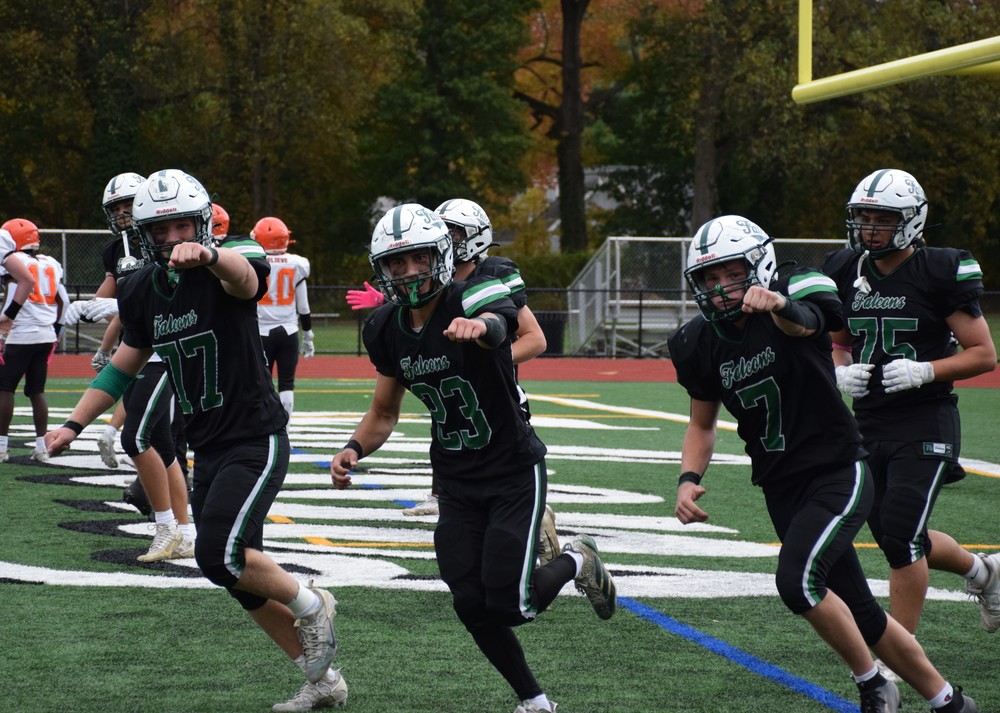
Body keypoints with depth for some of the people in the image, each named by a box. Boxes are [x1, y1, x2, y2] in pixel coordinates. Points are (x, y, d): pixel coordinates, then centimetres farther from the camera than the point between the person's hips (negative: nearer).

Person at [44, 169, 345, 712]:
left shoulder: (226, 269, -15)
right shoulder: (142, 290, 4)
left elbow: (244, 274, -42)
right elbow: (127, 362, 19)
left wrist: (208, 255, -64)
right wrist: (74, 424, 13)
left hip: (256, 441, -7)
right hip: (207, 450, 7)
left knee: (219, 554, -21)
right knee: (241, 579, 8)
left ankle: (310, 605, 7)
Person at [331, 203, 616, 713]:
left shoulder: (473, 299, -20)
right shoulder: (386, 329, -2)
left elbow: (496, 324, -47)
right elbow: (384, 413, 10)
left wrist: (479, 328, -72)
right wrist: (354, 449, -11)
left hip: (514, 472, -5)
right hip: (457, 483, 5)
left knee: (509, 606, -12)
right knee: (472, 607, -4)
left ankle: (577, 561, 20)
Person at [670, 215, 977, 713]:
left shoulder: (796, 301, -14)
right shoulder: (702, 344, 1)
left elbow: (802, 322, -40)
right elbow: (702, 424, 14)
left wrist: (778, 306, -64)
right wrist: (688, 479, -5)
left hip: (839, 474, -6)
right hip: (782, 488, 6)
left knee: (798, 580, -26)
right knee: (860, 617, 10)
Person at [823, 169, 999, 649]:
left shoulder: (940, 273, -10)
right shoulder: (847, 272, 5)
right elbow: (836, 342, 19)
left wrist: (925, 371, -22)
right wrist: (841, 371, -3)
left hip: (925, 424, -6)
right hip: (869, 424, 6)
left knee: (901, 537, -13)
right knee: (893, 538, 13)